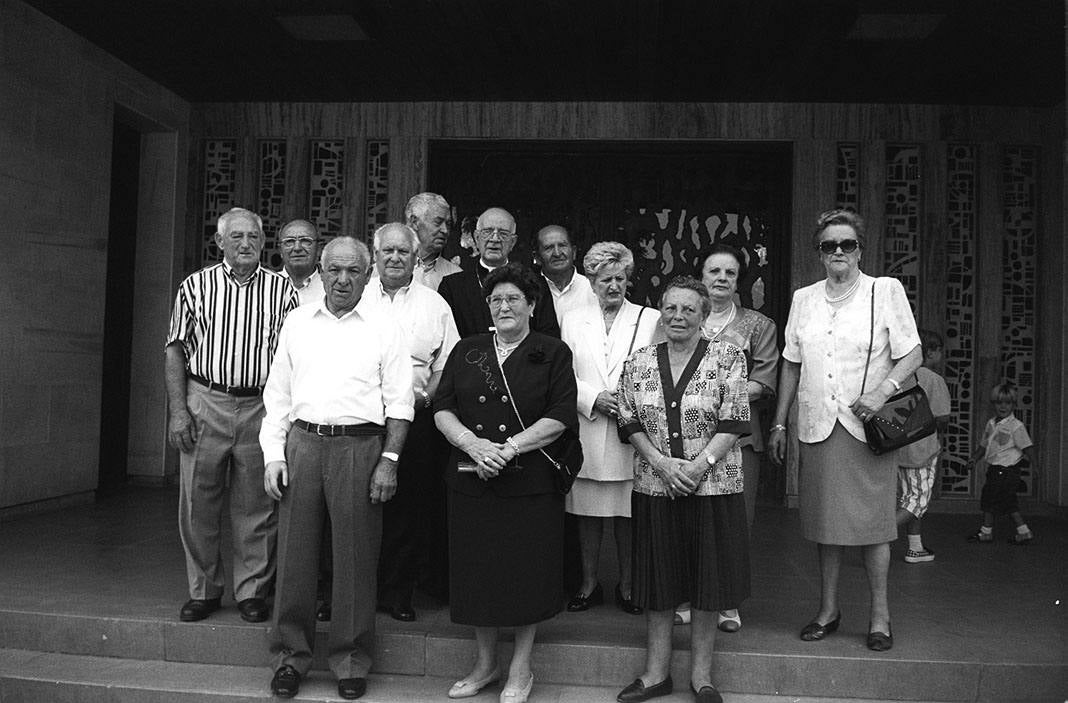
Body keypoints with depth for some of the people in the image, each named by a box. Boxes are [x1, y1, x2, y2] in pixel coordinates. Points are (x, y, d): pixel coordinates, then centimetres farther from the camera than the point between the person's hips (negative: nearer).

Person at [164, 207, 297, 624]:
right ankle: (203, 590, 21)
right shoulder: (196, 285, 6)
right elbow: (175, 351, 5)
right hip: (205, 404, 0)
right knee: (198, 503, 5)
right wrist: (178, 410, -4)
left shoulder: (281, 289, 6)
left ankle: (252, 591, 19)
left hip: (261, 407, 0)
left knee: (256, 507, 5)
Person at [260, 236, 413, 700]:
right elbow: (277, 394, 12)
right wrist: (273, 456, 4)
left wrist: (389, 461, -7)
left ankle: (351, 661, 17)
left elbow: (399, 403, 2)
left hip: (359, 445, -2)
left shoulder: (384, 330, 4)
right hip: (301, 441, 2)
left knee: (355, 557, 3)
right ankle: (291, 654, 21)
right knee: (295, 550, 6)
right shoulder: (297, 322, 12)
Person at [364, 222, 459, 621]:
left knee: (410, 510, 2)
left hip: (415, 419, 1)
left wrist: (425, 396, -8)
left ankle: (397, 594, 14)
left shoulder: (435, 305, 11)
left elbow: (446, 365, 8)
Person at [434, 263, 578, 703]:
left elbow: (561, 416, -7)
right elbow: (441, 408, 5)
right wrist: (471, 443, -14)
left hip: (529, 482, -3)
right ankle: (485, 663, 28)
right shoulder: (466, 352, 12)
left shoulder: (553, 353, 2)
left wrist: (509, 447, -16)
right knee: (476, 568, 9)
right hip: (471, 481, 3)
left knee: (526, 571, 4)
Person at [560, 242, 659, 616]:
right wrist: (594, 398, -9)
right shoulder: (572, 320, 11)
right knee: (588, 514, 8)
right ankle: (589, 585, 22)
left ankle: (626, 586, 20)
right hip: (586, 433, 1)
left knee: (629, 515, 4)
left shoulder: (650, 319, 6)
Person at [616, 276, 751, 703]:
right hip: (654, 489, 2)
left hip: (713, 487, -2)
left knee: (707, 584, 7)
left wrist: (699, 465, -16)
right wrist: (662, 463, -10)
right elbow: (629, 424, 3)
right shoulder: (639, 363, 5)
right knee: (659, 581, 10)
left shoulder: (728, 357, -2)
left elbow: (733, 423, -7)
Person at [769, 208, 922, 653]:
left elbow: (912, 354, 0)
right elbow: (791, 365, 15)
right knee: (825, 520, 8)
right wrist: (779, 423, 12)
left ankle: (880, 616, 14)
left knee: (872, 520, 0)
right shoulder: (803, 299, 11)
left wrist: (882, 391, -17)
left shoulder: (886, 291, 1)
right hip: (817, 425, 3)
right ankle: (828, 609, 21)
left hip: (866, 426, -3)